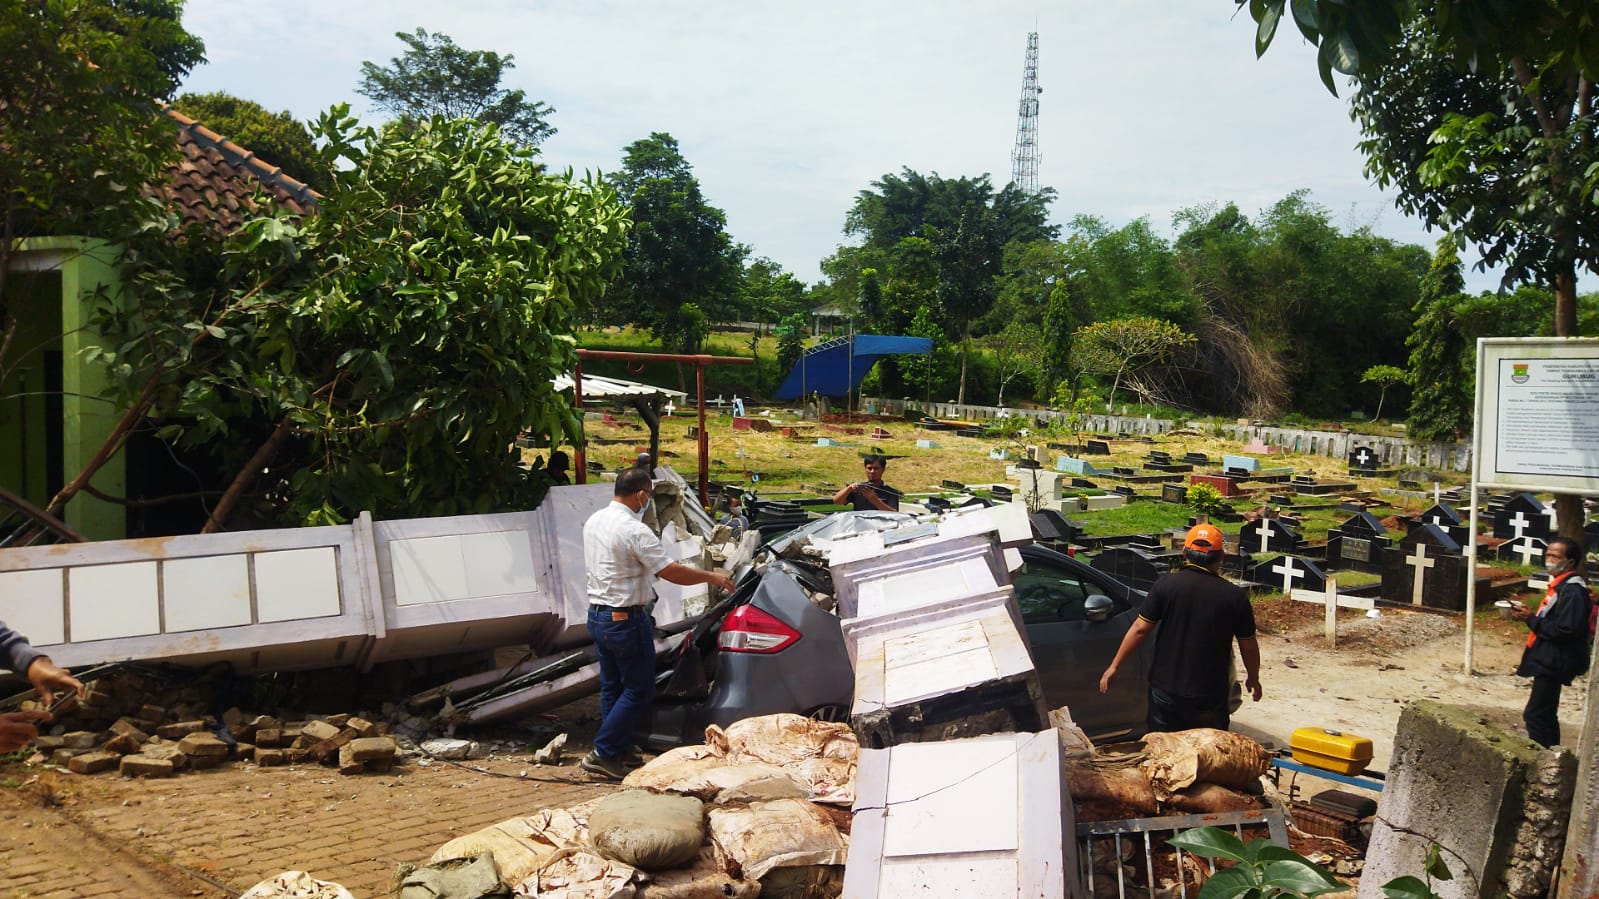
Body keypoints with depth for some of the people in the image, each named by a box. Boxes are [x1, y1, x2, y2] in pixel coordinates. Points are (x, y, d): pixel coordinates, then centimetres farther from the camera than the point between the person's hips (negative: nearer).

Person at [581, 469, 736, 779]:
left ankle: (619, 748, 26)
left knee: (612, 686, 17)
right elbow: (671, 572, -20)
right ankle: (603, 753, 1)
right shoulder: (634, 531, -21)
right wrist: (712, 577, -8)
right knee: (638, 690, 1)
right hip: (625, 619, -9)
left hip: (596, 614, 9)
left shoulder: (594, 521, 5)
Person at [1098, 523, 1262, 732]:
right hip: (1210, 695, 0)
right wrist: (1253, 679, 19)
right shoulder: (1235, 596, -7)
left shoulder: (1167, 584, -9)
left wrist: (1114, 666, 0)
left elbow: (1140, 629, -9)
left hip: (1165, 689, 0)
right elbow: (1248, 646, 1)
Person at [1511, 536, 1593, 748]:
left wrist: (1531, 619, -19)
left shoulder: (1573, 591, -18)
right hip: (1547, 660, 11)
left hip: (1553, 664, -11)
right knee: (1545, 715, 18)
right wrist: (1529, 615, 4)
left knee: (1535, 715, -9)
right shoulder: (1559, 585, 13)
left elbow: (1566, 630, -26)